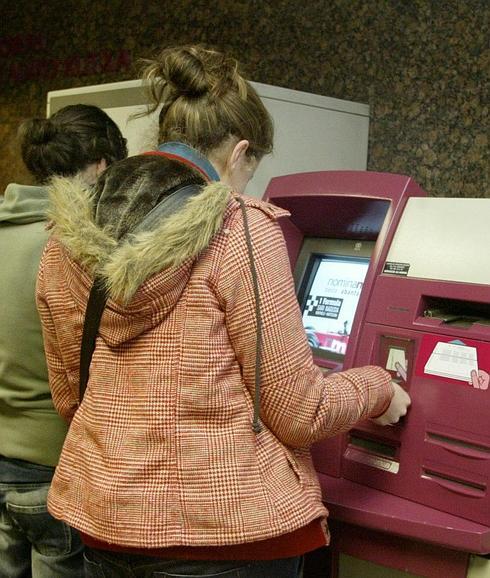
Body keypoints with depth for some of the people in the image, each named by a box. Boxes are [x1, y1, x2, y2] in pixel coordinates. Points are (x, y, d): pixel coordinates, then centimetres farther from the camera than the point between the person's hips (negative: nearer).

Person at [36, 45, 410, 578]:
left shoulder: (66, 240, 0)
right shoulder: (241, 229, -17)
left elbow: (70, 399, 11)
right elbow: (298, 414, -13)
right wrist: (377, 388, 6)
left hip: (103, 518, 6)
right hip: (229, 532, -5)